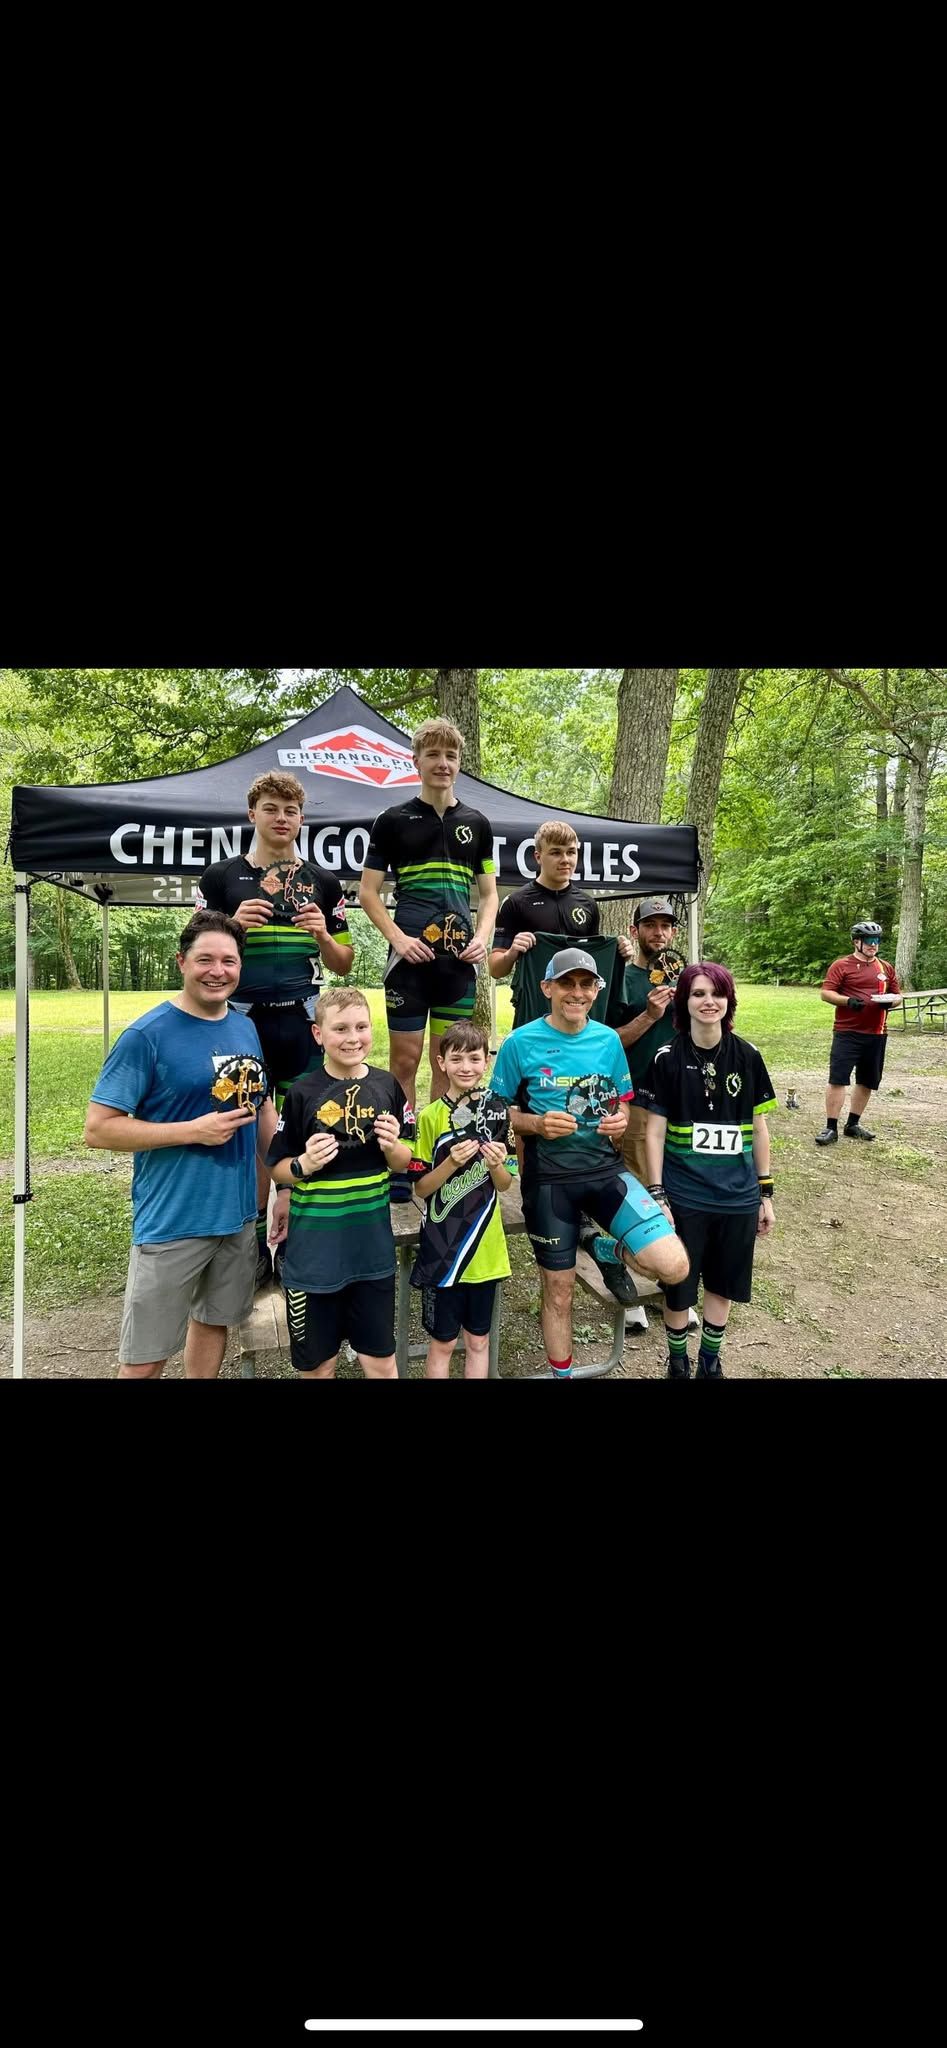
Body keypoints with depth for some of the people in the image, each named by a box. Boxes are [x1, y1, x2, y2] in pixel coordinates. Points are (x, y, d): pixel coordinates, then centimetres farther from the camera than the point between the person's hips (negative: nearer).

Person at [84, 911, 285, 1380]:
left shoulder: (246, 1029, 4)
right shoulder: (148, 1035, -14)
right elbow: (99, 1129, -15)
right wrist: (194, 1131, -20)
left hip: (239, 1214, 6)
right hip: (172, 1222, -5)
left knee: (214, 1320, 21)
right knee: (146, 1357, 6)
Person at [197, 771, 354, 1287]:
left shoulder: (322, 882, 11)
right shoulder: (220, 877, 6)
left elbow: (343, 963, 13)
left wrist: (322, 934, -8)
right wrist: (235, 924, -11)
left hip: (303, 1021, 1)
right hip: (243, 1022, -1)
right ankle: (253, 1242, 16)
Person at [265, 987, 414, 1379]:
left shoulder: (387, 1087, -2)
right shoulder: (302, 1093, -9)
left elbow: (404, 1165, 7)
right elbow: (277, 1170, -1)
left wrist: (392, 1147, -14)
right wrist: (304, 1165, -21)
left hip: (372, 1248, 2)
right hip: (314, 1252, -2)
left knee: (381, 1361, 12)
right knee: (317, 1365, 13)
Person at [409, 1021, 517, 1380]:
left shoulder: (497, 1113, -1)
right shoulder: (430, 1117, -9)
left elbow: (505, 1185, 3)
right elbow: (421, 1188, -7)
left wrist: (496, 1165, -18)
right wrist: (451, 1163, -24)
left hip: (485, 1246, 3)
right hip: (442, 1246, -3)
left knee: (478, 1340, 15)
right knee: (443, 1341, 9)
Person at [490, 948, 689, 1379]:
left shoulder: (608, 1039, 3)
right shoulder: (521, 1043, -7)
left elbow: (620, 1105, 13)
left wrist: (619, 1124, -10)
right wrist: (537, 1123, -19)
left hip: (605, 1169, 2)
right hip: (549, 1178, -2)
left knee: (674, 1266, -15)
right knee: (559, 1292, 11)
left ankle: (610, 1249, 17)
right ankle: (561, 1374, 36)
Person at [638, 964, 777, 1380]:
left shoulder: (747, 1056, -1)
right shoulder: (667, 1059, -8)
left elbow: (759, 1129, 5)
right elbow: (655, 1133, -6)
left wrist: (765, 1193, 7)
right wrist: (657, 1197, -10)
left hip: (737, 1197, 2)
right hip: (684, 1197, -2)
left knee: (724, 1285, 15)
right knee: (678, 1287, 8)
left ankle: (710, 1361, 37)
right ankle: (678, 1361, 33)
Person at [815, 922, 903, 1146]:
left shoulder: (886, 967, 13)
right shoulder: (841, 966, -2)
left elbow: (898, 995, 17)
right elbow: (826, 993, -7)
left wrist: (891, 1002, -6)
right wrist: (848, 1001, -23)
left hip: (876, 1034, 5)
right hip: (847, 1033, -5)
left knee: (867, 1081, 12)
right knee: (837, 1079, -8)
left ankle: (853, 1124, 25)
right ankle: (831, 1128, -2)